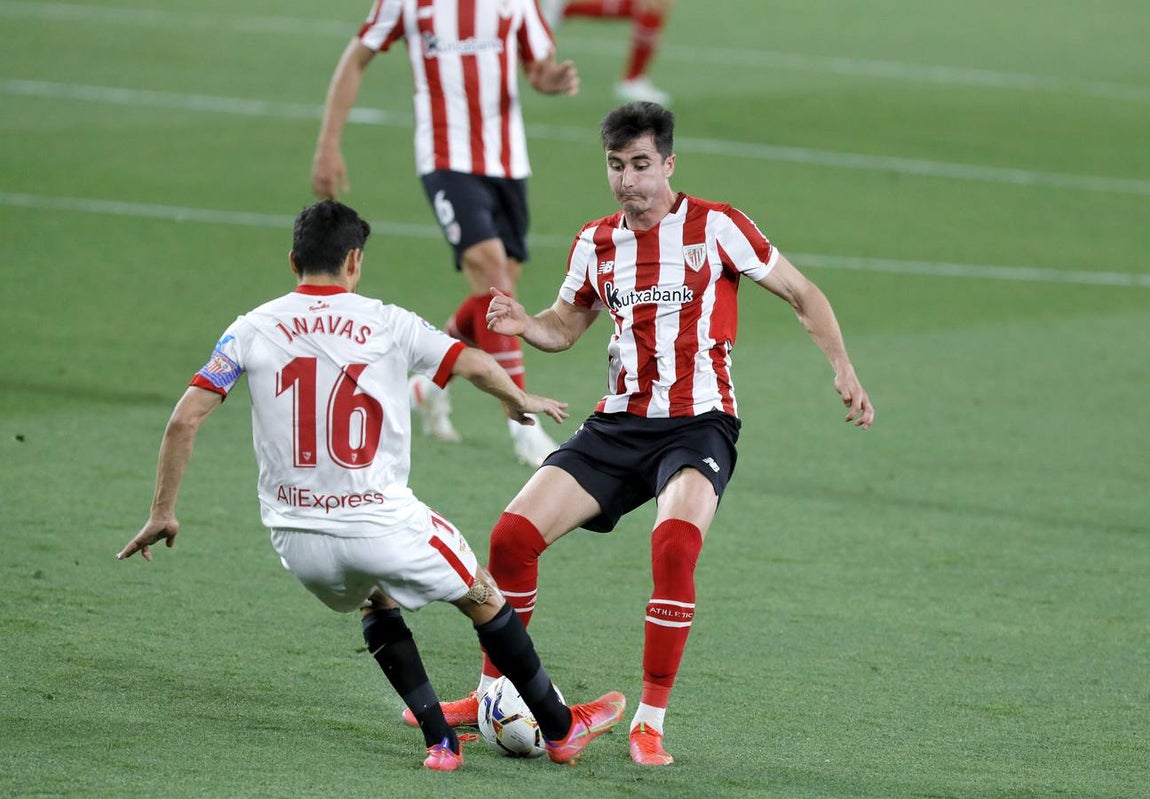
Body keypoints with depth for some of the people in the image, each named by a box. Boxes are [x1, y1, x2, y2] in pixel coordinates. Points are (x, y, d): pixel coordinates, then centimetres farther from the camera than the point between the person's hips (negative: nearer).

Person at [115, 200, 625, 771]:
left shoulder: (253, 329, 3)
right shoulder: (385, 324, -2)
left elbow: (184, 421, -1)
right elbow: (475, 365, 7)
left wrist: (161, 514, 8)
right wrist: (521, 400, 29)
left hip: (296, 540, 3)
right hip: (381, 525, -3)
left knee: (378, 602, 33)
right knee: (484, 598, 21)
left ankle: (439, 741, 24)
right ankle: (561, 729, 32)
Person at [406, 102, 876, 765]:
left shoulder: (714, 226, -5)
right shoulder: (595, 243, 9)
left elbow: (803, 294, 3)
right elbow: (564, 327, 23)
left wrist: (843, 370, -8)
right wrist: (522, 324, 0)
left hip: (699, 425, -5)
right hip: (619, 425, 5)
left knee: (675, 543, -32)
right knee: (513, 535, -9)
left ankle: (651, 723, -21)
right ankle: (493, 694, 11)